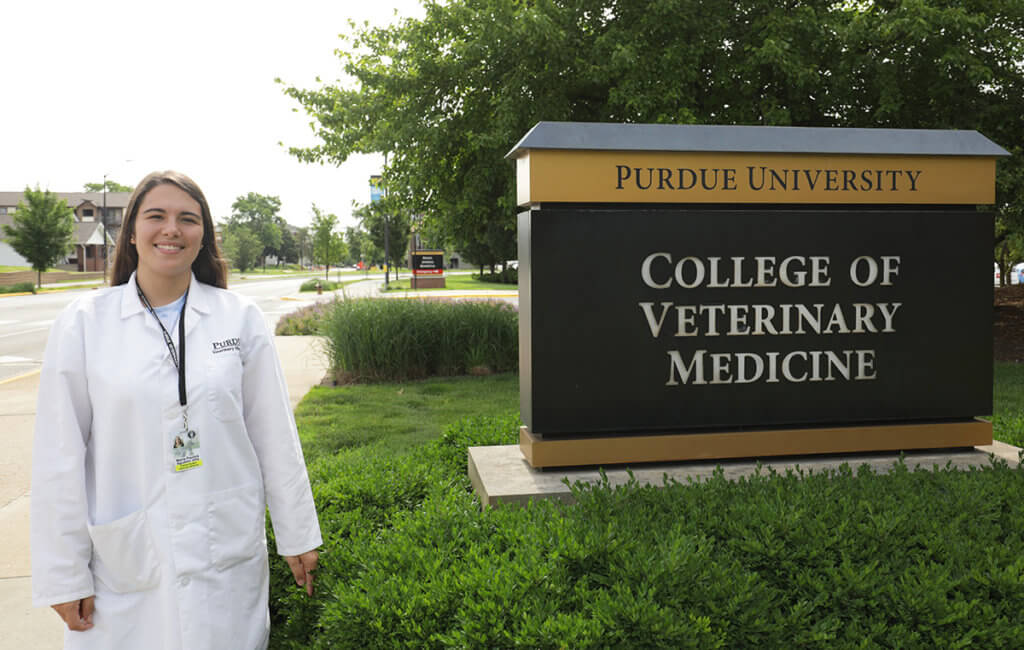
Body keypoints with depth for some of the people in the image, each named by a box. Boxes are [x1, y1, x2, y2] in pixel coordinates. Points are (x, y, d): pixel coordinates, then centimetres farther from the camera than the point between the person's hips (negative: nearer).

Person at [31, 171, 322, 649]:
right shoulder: (83, 323, -3)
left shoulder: (240, 318, -2)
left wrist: (296, 536, 6)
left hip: (228, 554, 1)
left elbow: (274, 437, 1)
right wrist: (65, 575, 0)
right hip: (125, 562, 0)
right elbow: (60, 457, -1)